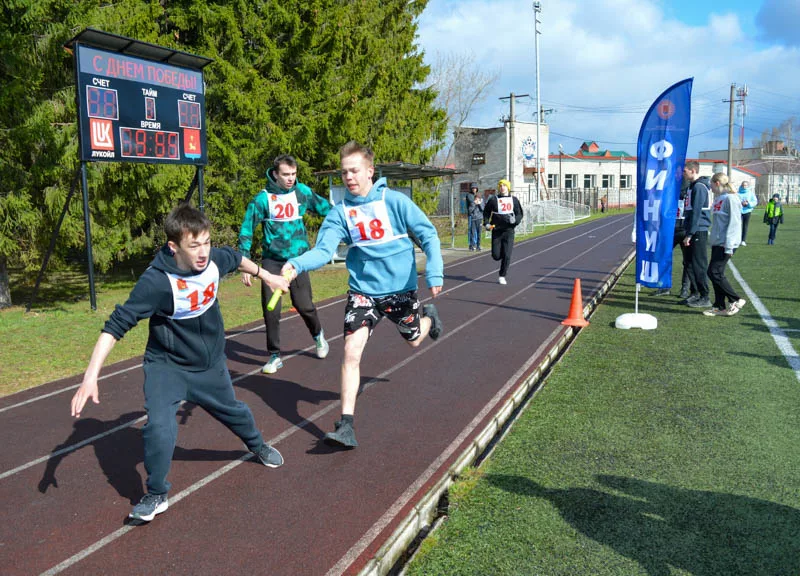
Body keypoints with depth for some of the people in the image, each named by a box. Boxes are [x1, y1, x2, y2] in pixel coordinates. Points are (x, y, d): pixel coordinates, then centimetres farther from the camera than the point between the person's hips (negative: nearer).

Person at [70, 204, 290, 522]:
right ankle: (156, 496, 3)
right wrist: (91, 376, -39)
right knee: (159, 428, -23)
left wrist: (265, 275, 23)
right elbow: (116, 325, -32)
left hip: (211, 364, 5)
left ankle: (258, 445, 55)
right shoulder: (157, 281, -33)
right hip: (167, 366, -4)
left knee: (233, 411, 23)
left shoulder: (215, 259, -18)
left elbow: (236, 258, 7)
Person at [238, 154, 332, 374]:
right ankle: (274, 356, 14)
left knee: (304, 305, 1)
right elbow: (246, 230, -4)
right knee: (271, 309, -2)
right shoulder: (263, 199, -8)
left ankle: (318, 335, 34)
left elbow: (325, 208, 13)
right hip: (272, 260, -1)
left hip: (298, 258, 1)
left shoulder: (302, 192, -2)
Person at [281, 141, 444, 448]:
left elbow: (428, 234, -9)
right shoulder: (340, 212, -7)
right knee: (351, 350, -15)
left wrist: (434, 273, -19)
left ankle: (429, 316, 59)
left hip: (401, 288, -1)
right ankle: (346, 426, -9)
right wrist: (298, 264, -36)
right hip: (363, 290, 1)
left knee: (414, 339, 21)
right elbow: (323, 250, -16)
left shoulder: (394, 201, -13)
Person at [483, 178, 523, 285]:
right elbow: (486, 212, 12)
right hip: (496, 231, 0)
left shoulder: (514, 200, 7)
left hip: (509, 231, 0)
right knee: (496, 255, -3)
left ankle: (502, 276, 7)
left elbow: (520, 214, 9)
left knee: (507, 255, -7)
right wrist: (486, 223, -4)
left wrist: (515, 220, -12)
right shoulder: (493, 200, 4)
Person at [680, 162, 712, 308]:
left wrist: (689, 234, -20)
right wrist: (689, 232, 21)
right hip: (696, 231, 10)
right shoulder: (694, 186, 17)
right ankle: (696, 293, 20)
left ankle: (705, 298, -2)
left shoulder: (699, 187, -15)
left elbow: (696, 213, -20)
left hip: (698, 231, -10)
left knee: (699, 264, -6)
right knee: (693, 263, 13)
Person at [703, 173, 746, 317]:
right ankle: (719, 306, 15)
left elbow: (733, 223, -17)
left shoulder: (730, 198, -13)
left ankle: (736, 300, 2)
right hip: (717, 243, 9)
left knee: (715, 273, -10)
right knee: (713, 273, 8)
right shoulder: (718, 198, 15)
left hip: (725, 244, -9)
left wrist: (729, 246, -19)